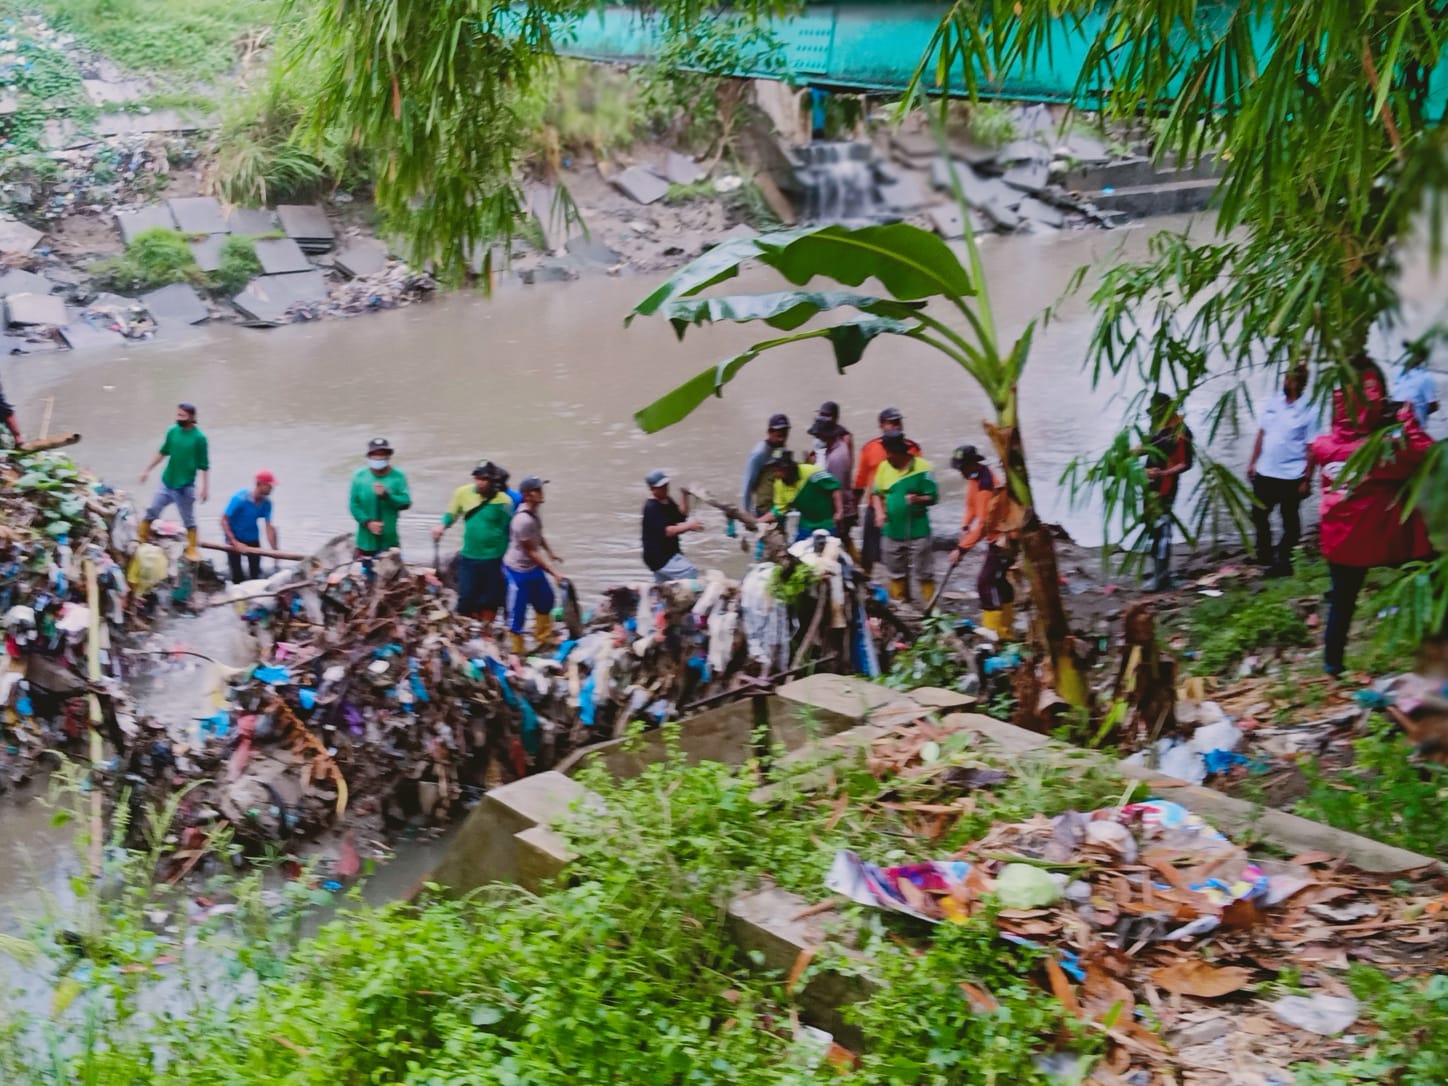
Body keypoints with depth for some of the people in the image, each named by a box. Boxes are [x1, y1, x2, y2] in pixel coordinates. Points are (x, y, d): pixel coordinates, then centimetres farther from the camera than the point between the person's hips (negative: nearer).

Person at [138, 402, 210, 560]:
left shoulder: (199, 438, -13)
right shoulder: (172, 431, -1)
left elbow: (204, 466, -10)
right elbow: (162, 452, 13)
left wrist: (204, 488, -13)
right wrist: (148, 470, 14)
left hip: (185, 486, -4)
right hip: (167, 482, 4)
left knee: (188, 520, 7)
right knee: (151, 511, 9)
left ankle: (192, 550, 19)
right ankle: (140, 541, 23)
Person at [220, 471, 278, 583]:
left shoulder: (266, 503, -14)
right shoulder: (240, 498, -27)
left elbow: (269, 527, -12)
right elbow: (224, 520, -22)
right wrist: (235, 542, -28)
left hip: (253, 539, 4)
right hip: (235, 538, -4)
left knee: (255, 573, 6)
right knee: (237, 575, -2)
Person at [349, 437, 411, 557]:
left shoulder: (398, 477, 0)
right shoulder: (359, 476, 1)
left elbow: (406, 503, -7)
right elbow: (354, 503, -3)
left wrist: (386, 495, -22)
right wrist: (367, 522, -17)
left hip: (389, 539, 0)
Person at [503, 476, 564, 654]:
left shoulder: (534, 511, -2)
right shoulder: (523, 520, -30)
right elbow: (531, 552, -24)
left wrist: (550, 552, 24)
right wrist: (554, 573, -20)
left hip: (533, 567, 10)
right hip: (518, 571, -10)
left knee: (545, 599, 23)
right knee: (518, 612, 1)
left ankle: (543, 638, 44)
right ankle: (516, 653, 15)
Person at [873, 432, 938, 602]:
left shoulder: (922, 467, -10)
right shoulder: (884, 467, 3)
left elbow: (933, 497, -8)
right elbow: (877, 493, 12)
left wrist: (918, 499, -28)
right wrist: (879, 512, -5)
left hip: (917, 532, -5)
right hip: (891, 531, 5)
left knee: (924, 573, 0)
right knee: (896, 573, 15)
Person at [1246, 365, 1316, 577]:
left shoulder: (1308, 412, -12)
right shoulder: (1273, 403, 4)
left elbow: (1311, 449, -12)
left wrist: (1306, 479, -13)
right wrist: (1252, 462, 10)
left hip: (1291, 477, -6)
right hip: (1265, 472, 6)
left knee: (1290, 522, 7)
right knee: (1258, 515, 15)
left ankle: (1283, 562, 18)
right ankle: (1264, 555, 32)